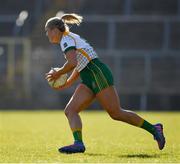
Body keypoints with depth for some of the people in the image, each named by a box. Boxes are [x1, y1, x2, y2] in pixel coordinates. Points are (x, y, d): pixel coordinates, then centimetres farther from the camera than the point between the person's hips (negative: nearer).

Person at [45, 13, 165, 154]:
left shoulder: (66, 39, -7)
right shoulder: (71, 39, 23)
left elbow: (72, 63, -23)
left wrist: (58, 74, -10)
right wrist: (67, 84, 23)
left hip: (99, 75, -10)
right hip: (89, 80, 10)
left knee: (116, 113, -8)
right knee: (70, 111, -5)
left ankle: (153, 129, 1)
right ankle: (78, 143, -18)